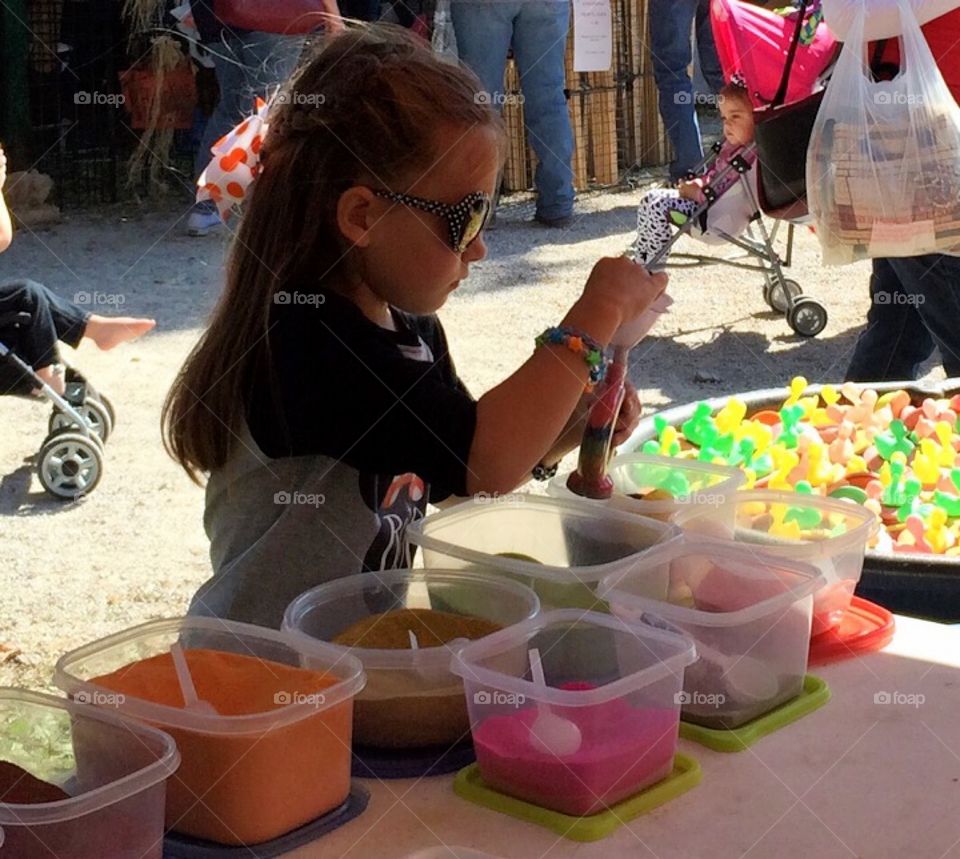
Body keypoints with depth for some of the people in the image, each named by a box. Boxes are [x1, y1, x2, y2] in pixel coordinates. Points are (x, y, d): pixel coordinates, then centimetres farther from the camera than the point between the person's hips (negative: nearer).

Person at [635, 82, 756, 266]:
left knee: (658, 207, -17)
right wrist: (698, 183, 4)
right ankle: (642, 261, 12)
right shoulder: (732, 145, 9)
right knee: (650, 199, 10)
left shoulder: (753, 156, -25)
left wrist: (698, 194, -16)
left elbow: (732, 196, -27)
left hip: (713, 218, -11)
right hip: (704, 201, 11)